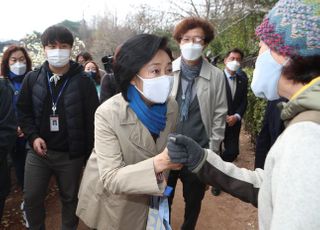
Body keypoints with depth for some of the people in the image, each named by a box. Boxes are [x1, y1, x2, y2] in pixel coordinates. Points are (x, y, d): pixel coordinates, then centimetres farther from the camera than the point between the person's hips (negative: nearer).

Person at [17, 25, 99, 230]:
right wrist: (33, 136, -9)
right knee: (32, 198, 13)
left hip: (71, 155, -2)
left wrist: (90, 156, -8)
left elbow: (92, 120, -7)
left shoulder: (83, 81, -8)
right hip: (38, 151, 3)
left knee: (70, 199, 15)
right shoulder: (32, 78, 0)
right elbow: (23, 111, 8)